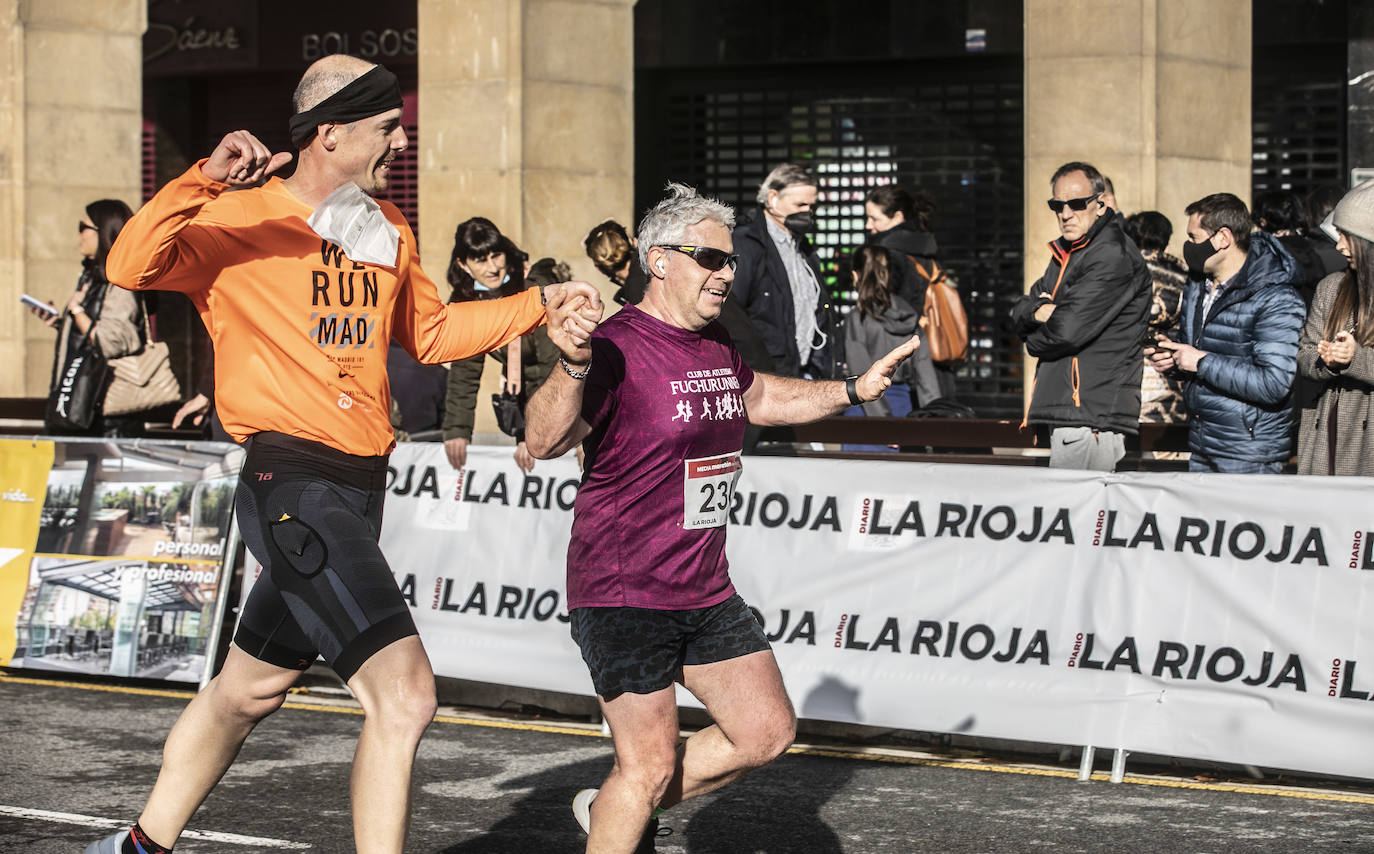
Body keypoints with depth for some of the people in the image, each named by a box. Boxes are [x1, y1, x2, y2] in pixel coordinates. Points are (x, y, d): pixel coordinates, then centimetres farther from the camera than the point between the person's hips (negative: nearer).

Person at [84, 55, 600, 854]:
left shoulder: (388, 230, 15)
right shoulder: (240, 220, -8)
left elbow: (430, 331, 27)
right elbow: (132, 265, -21)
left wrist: (541, 305, 20)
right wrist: (205, 180, -31)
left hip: (359, 489, 9)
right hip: (293, 483, -9)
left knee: (251, 687, 21)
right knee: (405, 694, -18)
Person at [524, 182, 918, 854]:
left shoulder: (716, 346, 10)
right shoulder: (616, 348, -17)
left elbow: (759, 399, 32)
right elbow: (545, 442, -30)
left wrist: (853, 390, 25)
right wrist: (572, 368, -47)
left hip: (705, 593, 9)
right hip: (622, 596, -8)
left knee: (766, 733, 10)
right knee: (650, 767, -8)